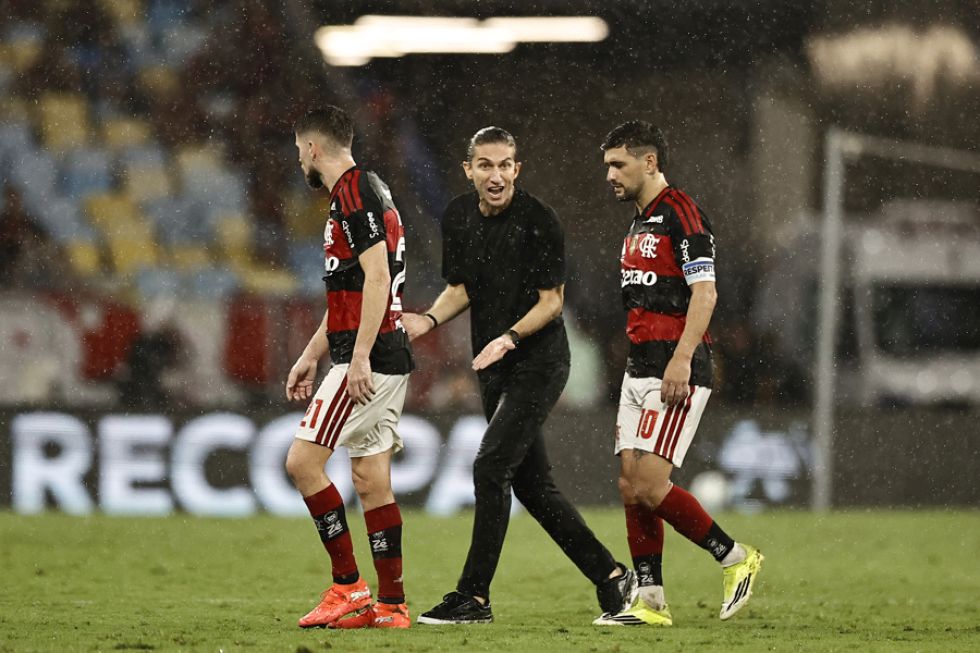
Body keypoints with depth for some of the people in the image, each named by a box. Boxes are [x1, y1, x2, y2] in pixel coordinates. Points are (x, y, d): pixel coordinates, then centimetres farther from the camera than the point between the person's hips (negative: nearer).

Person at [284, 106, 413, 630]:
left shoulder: (354, 193, -12)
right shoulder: (360, 191, 20)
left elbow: (376, 278, -21)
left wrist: (360, 358, -25)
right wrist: (310, 357, 29)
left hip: (368, 359, -10)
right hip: (387, 360, 10)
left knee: (303, 461, -9)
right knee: (371, 478, 9)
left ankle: (348, 587, -8)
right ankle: (391, 604, 8)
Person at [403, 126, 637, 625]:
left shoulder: (538, 222, -15)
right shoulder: (458, 218, 5)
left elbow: (552, 300, -12)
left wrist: (509, 337, -26)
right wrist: (429, 319, -4)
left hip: (537, 363, -7)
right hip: (494, 369, 7)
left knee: (490, 468, -15)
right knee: (531, 483, 8)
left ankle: (474, 597, -12)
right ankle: (611, 577, 19)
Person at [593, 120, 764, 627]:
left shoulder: (681, 213, -11)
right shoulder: (640, 222, 19)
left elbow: (704, 292, -18)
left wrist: (681, 358, -26)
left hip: (677, 373, -10)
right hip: (639, 371, 10)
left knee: (650, 485, -14)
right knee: (631, 487, 3)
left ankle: (735, 558, 1)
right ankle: (651, 600, 6)